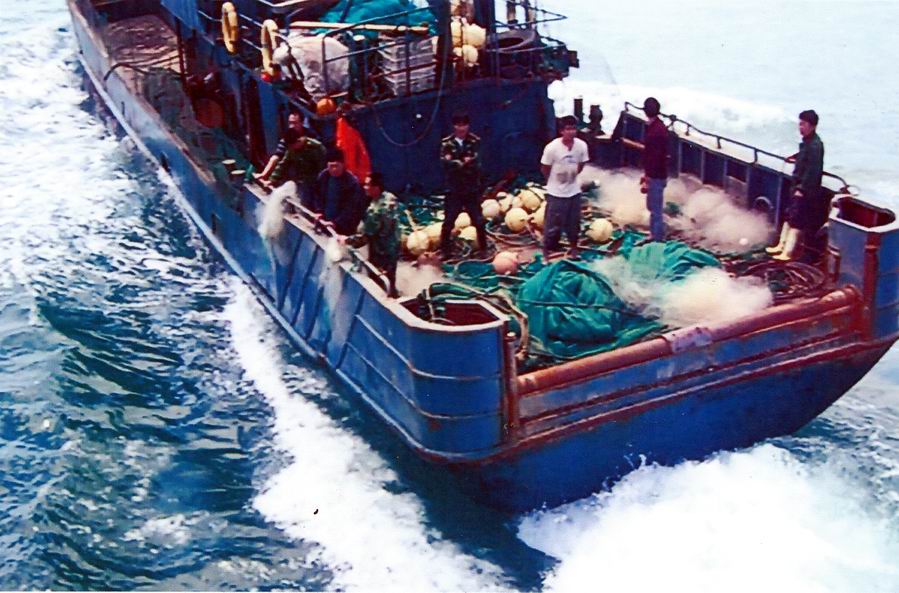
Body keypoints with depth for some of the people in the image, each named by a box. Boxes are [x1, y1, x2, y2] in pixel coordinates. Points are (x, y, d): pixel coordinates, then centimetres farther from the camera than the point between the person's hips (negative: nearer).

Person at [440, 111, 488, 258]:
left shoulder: (475, 141, -3)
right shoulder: (447, 143, -3)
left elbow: (476, 163, -15)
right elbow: (446, 163, -17)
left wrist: (457, 163, -20)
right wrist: (465, 163, -20)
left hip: (472, 189, 1)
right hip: (454, 189, 0)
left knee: (479, 221, 8)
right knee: (448, 222, 1)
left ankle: (484, 249, 24)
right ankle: (445, 251, 13)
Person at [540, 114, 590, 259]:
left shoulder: (582, 146, -13)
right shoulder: (552, 147, -23)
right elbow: (544, 169, -9)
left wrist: (572, 176, 10)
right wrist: (556, 181, 4)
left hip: (574, 191, 4)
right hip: (556, 193, -4)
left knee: (574, 223, 16)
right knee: (553, 224, 4)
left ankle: (573, 246, 36)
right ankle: (548, 249, 22)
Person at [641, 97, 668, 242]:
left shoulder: (657, 130, -22)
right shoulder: (653, 127, 9)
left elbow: (655, 156, -23)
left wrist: (648, 179, -20)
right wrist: (646, 174, 20)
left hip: (656, 177, -10)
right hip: (653, 175, 10)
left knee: (656, 211, -3)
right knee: (653, 207, 21)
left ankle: (657, 240, 3)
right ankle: (654, 235, 32)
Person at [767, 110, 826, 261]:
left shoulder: (815, 145, -21)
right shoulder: (807, 142, 9)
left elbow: (813, 170, -24)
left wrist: (802, 188, -23)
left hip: (807, 190, -10)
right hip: (800, 186, 10)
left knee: (796, 220, -8)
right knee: (790, 216, 17)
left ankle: (787, 252, -6)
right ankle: (782, 245, 27)